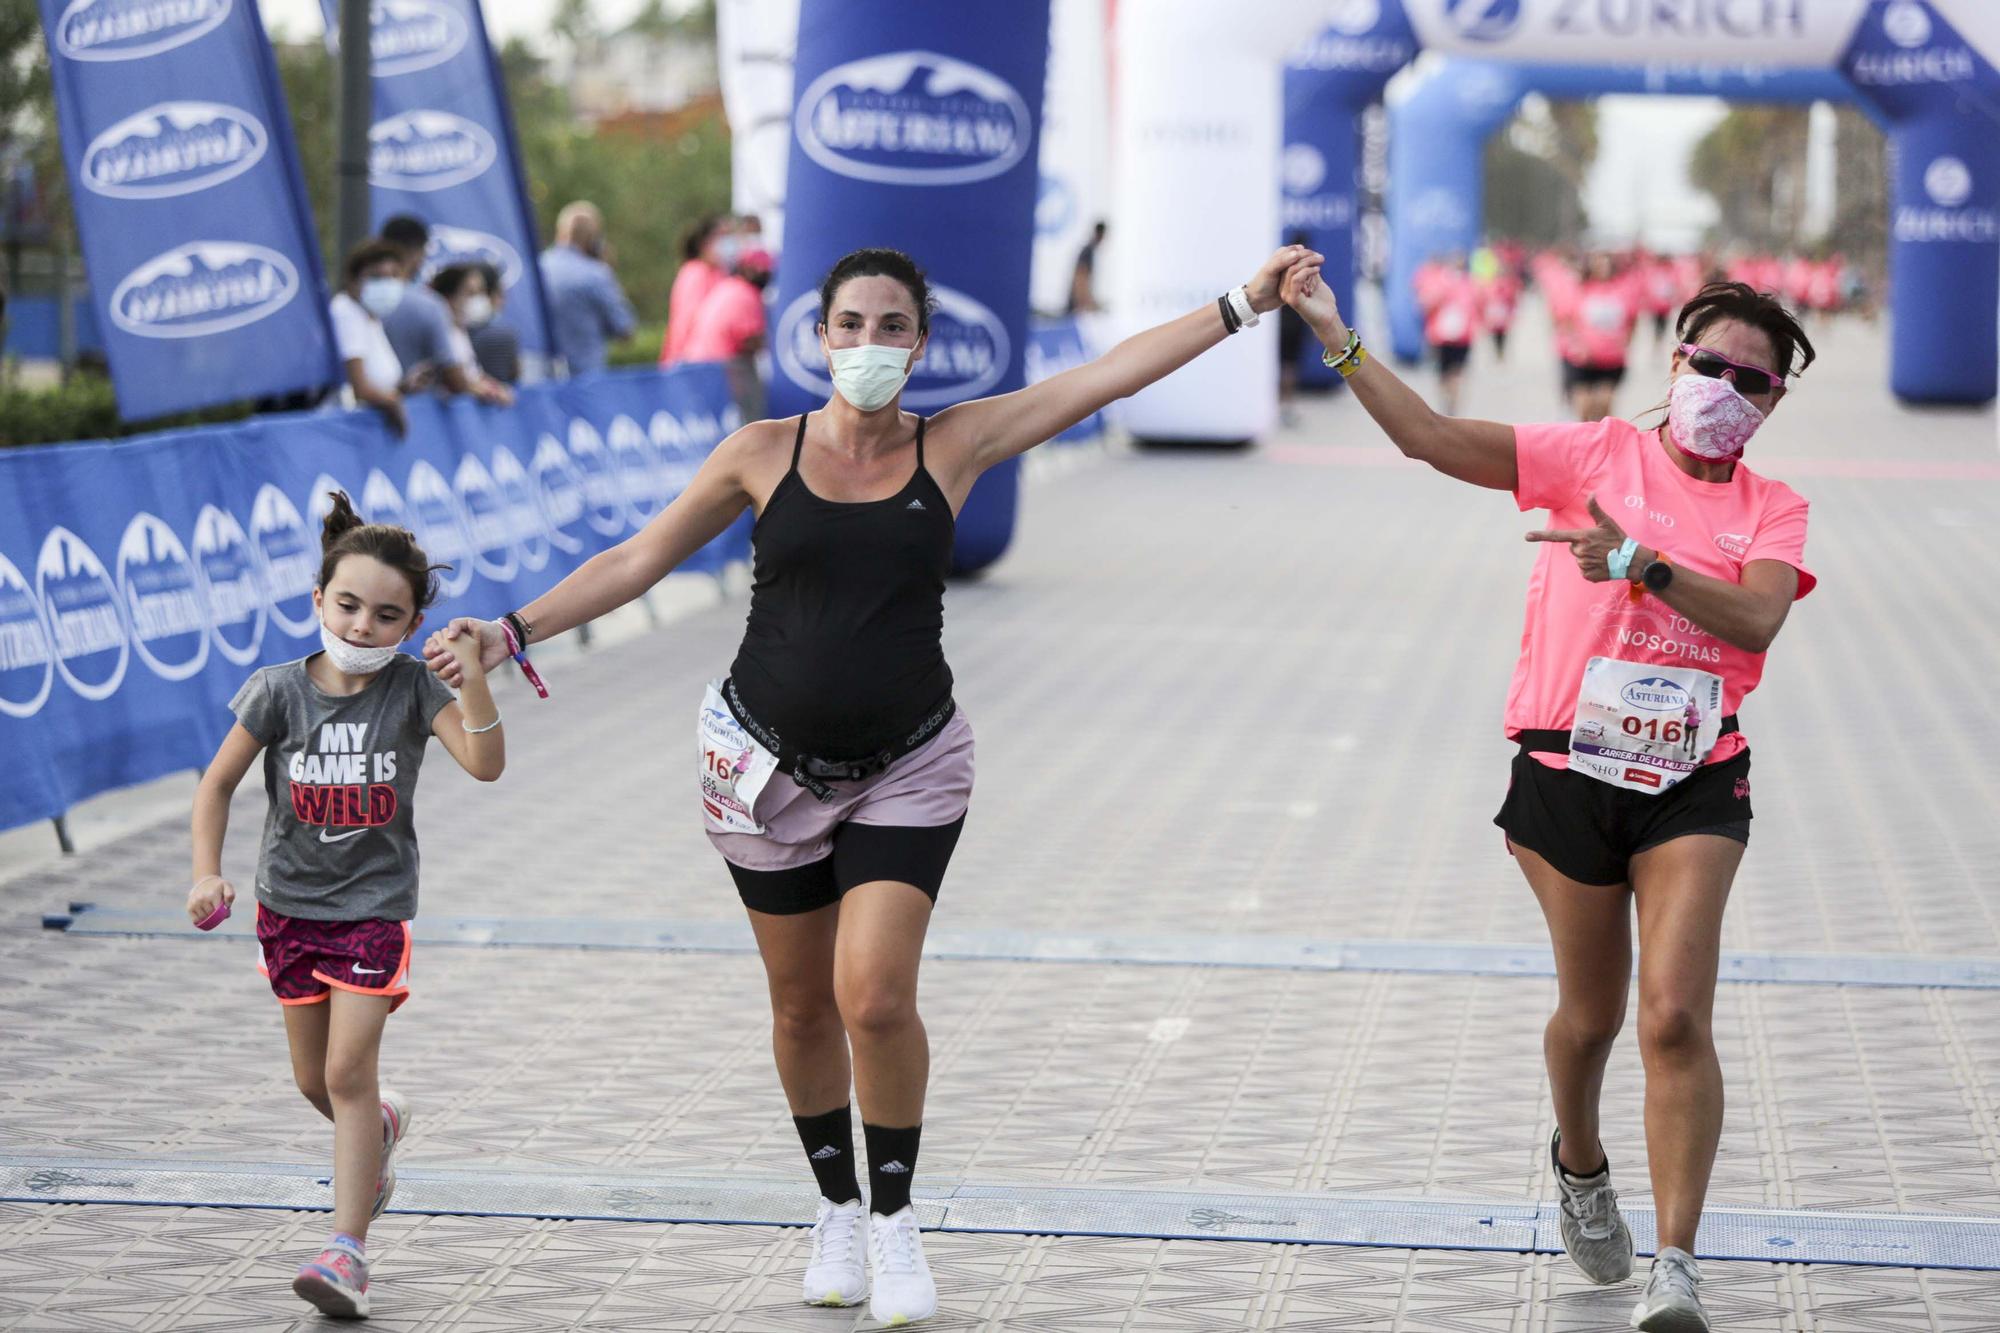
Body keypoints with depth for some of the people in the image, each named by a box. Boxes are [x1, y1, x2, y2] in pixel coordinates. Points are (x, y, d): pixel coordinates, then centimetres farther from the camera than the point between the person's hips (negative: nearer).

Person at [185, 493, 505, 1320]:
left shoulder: (413, 690, -11)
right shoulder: (280, 693, -9)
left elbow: (486, 764, -23)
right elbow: (218, 784, 0)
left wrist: (473, 683, -38)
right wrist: (207, 874, -11)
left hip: (373, 904, -3)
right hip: (290, 904, 3)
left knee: (348, 1072, -12)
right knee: (314, 1081, 13)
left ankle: (348, 1251, -9)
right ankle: (380, 1128, 48)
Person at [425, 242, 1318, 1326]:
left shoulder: (955, 445, -2)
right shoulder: (763, 453, -2)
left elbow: (1112, 373, -4)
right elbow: (637, 561, 5)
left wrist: (1243, 303, -9)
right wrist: (513, 632, -1)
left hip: (907, 768, -1)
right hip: (766, 762, 1)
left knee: (875, 998, -14)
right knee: (803, 1007, 9)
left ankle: (894, 1216, 7)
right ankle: (836, 1207, 31)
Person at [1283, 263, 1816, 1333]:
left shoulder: (1773, 513, 4)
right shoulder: (1595, 455, 0)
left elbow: (1756, 617, -16)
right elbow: (1432, 438, -7)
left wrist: (1641, 561, -29)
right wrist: (1338, 339, -17)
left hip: (1693, 785, 0)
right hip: (1569, 772, 0)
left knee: (1675, 1017, -13)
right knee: (1591, 1014, 12)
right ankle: (1580, 1164, 45)